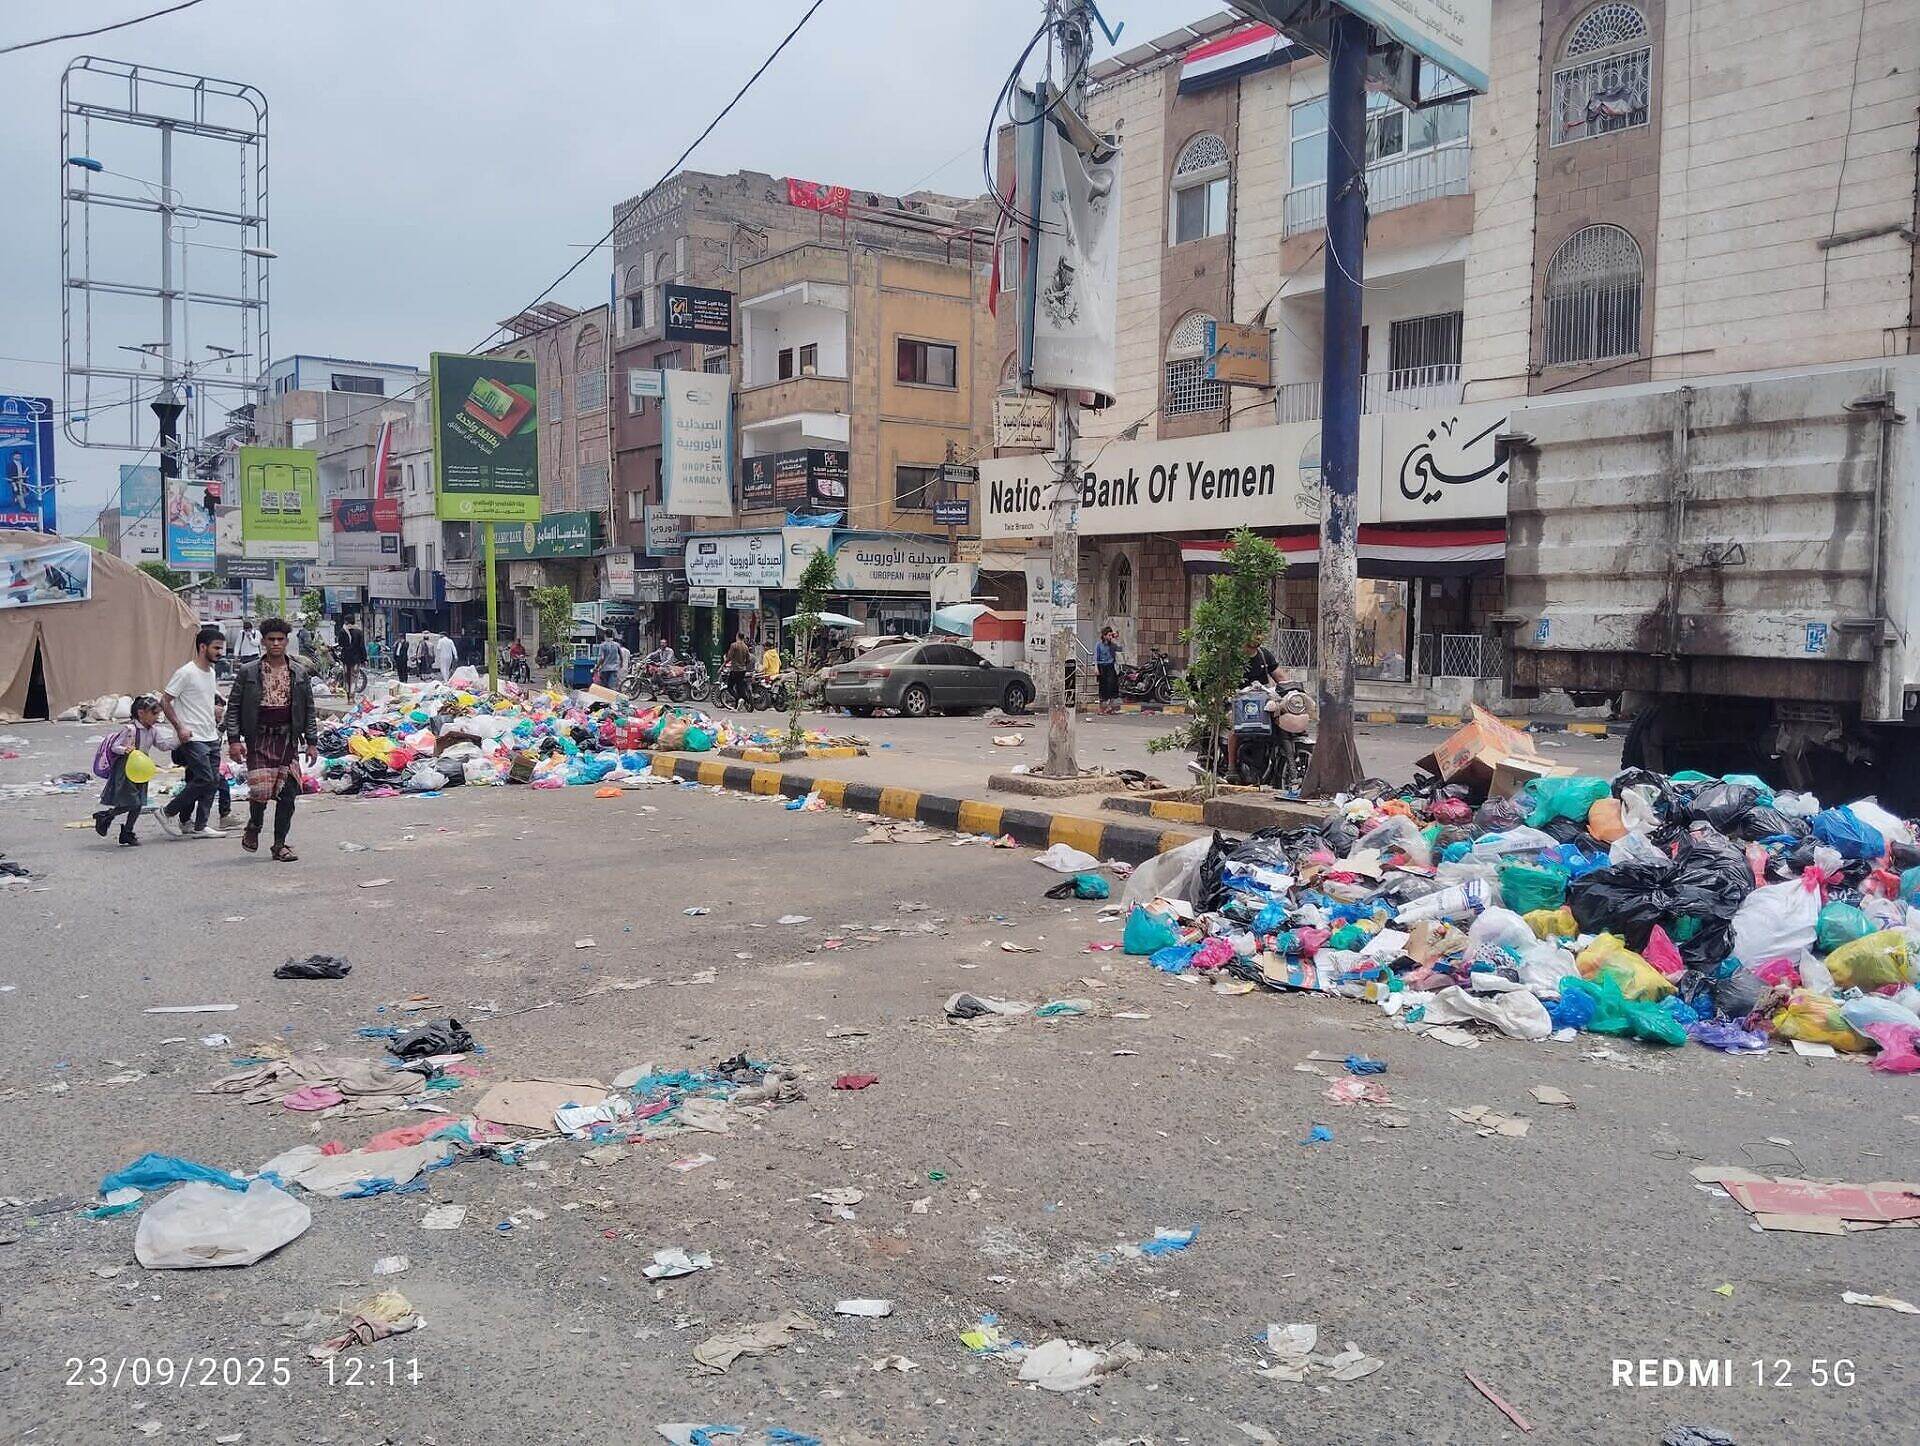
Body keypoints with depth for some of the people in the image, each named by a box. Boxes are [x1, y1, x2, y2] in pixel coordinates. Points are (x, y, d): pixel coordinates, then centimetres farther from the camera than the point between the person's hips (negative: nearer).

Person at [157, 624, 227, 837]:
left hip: (211, 738, 9)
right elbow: (165, 701, -11)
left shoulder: (210, 672, 14)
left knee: (213, 781, 4)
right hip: (192, 738, -9)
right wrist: (179, 728, -16)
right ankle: (168, 812, 2)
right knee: (206, 779, -14)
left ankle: (198, 826, 13)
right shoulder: (186, 673, -12)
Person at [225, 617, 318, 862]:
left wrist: (310, 742, 7)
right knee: (261, 789, -13)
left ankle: (280, 845, 10)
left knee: (287, 792, 0)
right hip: (259, 738, -2)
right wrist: (234, 739, -6)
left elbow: (309, 709, 11)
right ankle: (254, 826, 18)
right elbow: (233, 707, 3)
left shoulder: (300, 673, 7)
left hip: (288, 738, 2)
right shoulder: (248, 672, 1)